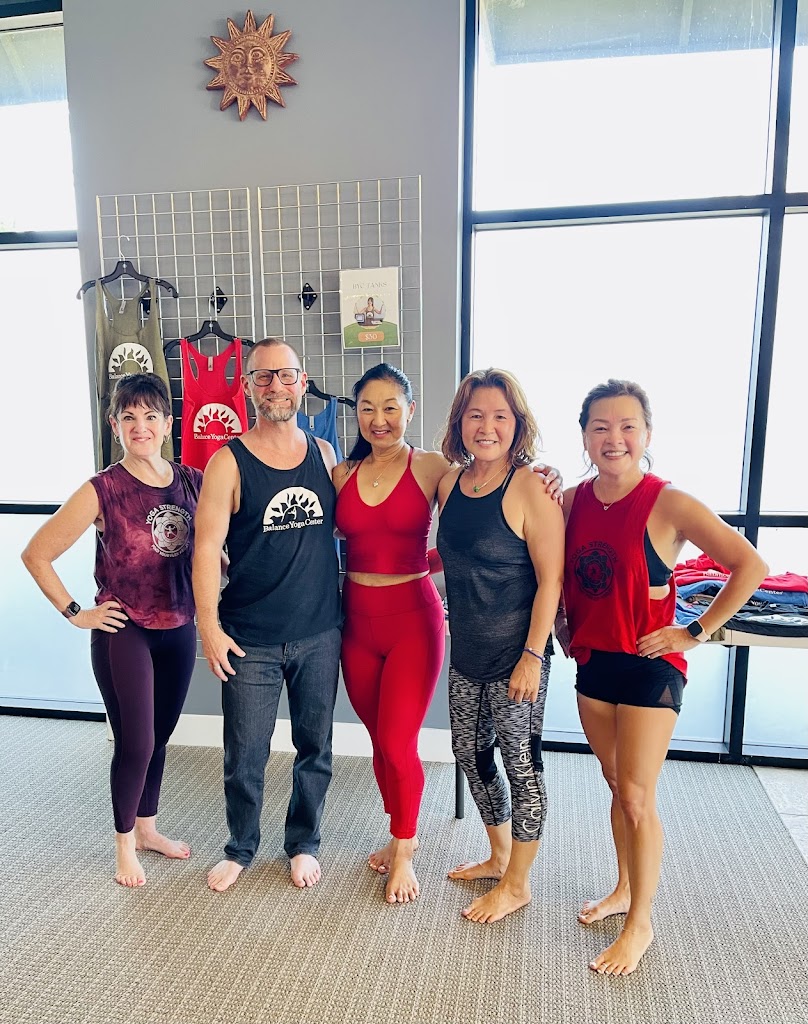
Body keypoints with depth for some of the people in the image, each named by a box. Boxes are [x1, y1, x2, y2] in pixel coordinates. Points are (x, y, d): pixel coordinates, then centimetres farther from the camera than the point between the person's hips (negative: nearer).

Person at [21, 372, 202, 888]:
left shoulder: (193, 482, -3)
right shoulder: (102, 491, -13)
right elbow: (36, 554, -6)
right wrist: (75, 613, -6)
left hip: (180, 631, 4)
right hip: (124, 633, -4)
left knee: (160, 737, 17)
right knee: (135, 744, 3)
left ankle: (147, 828, 40)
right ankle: (125, 844, 29)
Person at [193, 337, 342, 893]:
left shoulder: (324, 453, 4)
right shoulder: (229, 462, -7)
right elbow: (207, 545, -9)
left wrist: (344, 610, 7)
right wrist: (209, 624, -13)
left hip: (320, 634, 3)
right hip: (251, 640, -2)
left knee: (315, 748, 15)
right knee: (245, 757, 10)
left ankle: (304, 843, 39)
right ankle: (241, 848, 37)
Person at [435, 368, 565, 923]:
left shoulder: (531, 488, -17)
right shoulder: (452, 481, 3)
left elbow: (551, 579, -17)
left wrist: (532, 656, -18)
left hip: (515, 652, -7)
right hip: (467, 649, 7)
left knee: (520, 761, 8)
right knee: (471, 752, 19)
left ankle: (518, 883, 30)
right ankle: (499, 856, 43)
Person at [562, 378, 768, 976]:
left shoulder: (668, 504, -16)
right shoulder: (573, 501, 0)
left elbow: (750, 566, -16)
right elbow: (561, 575, 15)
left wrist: (697, 632, -15)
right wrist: (570, 631, 2)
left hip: (649, 665, -5)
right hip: (593, 661, 5)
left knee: (637, 797, 1)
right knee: (618, 787, 20)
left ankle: (640, 923, 21)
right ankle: (625, 888, 39)